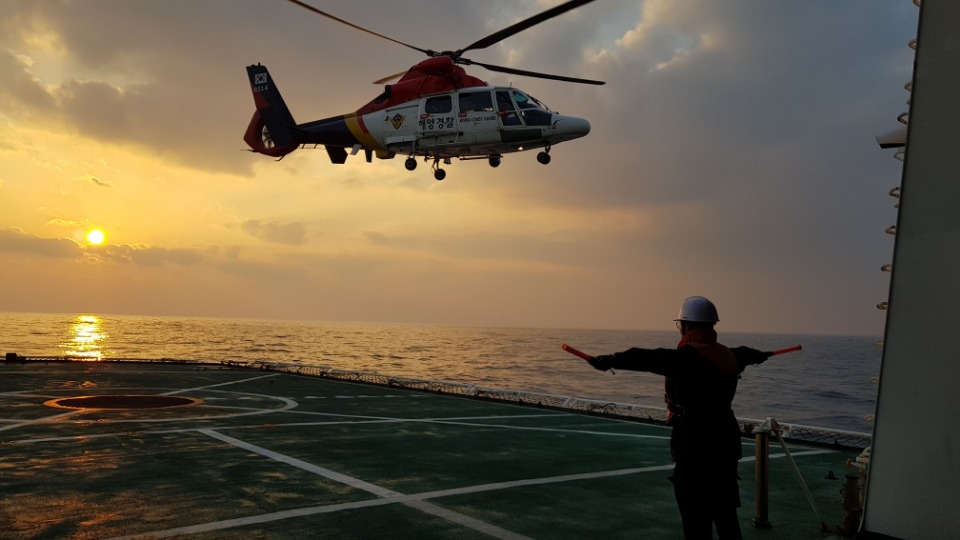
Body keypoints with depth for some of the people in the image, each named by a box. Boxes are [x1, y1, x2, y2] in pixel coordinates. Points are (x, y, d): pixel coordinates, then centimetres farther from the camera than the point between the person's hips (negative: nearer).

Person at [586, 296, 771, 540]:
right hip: (725, 443, 9)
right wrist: (757, 354, 58)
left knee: (696, 518, 0)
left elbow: (649, 358, -33)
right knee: (725, 512, 20)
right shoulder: (727, 355, 12)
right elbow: (742, 353, 36)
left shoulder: (688, 357, -17)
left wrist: (610, 360, -42)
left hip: (696, 448, -9)